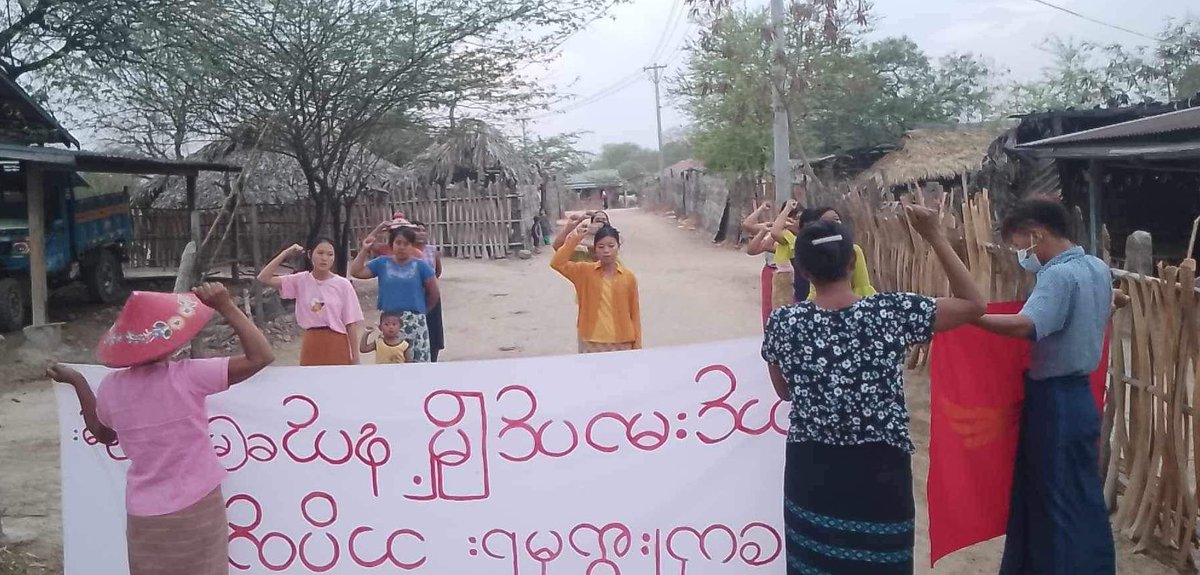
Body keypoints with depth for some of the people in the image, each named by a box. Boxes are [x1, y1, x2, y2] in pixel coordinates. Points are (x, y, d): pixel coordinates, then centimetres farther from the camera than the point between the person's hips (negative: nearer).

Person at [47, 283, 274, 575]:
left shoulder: (111, 387, -5)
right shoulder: (187, 376, -20)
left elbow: (103, 434, 16)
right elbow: (262, 356, -21)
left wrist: (78, 382, 23)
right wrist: (226, 307, -19)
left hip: (143, 515, 4)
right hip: (196, 509, -4)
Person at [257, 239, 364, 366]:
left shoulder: (343, 285, -5)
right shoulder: (301, 280, 1)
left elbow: (351, 323, -3)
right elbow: (264, 278, -5)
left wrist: (355, 357, -4)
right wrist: (285, 253, -8)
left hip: (337, 345, -2)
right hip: (311, 344, 2)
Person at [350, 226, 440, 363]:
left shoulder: (420, 265, -1)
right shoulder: (382, 263, 6)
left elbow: (434, 293, 4)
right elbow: (355, 272, 2)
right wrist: (364, 250, -2)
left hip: (414, 322, -2)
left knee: (418, 360, -4)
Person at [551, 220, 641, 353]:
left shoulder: (628, 277, -1)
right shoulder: (585, 272, -1)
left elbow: (634, 313, 2)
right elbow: (557, 263, -13)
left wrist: (637, 346, 2)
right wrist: (576, 238, -18)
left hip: (621, 344, 0)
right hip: (591, 344, 0)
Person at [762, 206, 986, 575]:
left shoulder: (783, 323, -8)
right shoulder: (892, 311, -13)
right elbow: (974, 305, -1)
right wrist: (935, 236, -2)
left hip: (811, 470, 2)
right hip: (879, 470, -1)